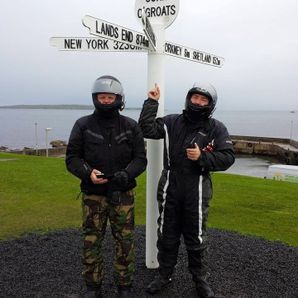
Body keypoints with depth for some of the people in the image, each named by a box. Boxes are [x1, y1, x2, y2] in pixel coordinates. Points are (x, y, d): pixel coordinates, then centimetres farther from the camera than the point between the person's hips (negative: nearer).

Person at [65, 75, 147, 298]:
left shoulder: (131, 126, 0)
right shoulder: (83, 125, -2)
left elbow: (140, 159, -1)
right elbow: (72, 158, -1)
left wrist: (126, 174, -20)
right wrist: (88, 173, -20)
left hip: (123, 194, 0)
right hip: (93, 195, 0)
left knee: (125, 240, 6)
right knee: (91, 241, 8)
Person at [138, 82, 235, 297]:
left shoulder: (217, 129, -2)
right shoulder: (172, 122, 3)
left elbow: (228, 157, -7)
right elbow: (147, 129, -6)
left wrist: (202, 157, -19)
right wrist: (152, 103, -7)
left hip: (197, 191, -2)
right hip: (170, 187, 2)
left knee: (196, 238, 10)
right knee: (167, 235, 14)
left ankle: (201, 279, 30)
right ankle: (165, 275, 33)